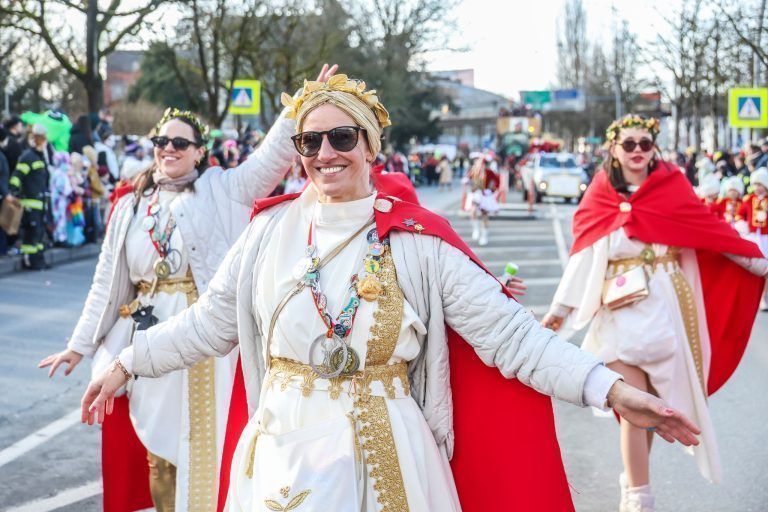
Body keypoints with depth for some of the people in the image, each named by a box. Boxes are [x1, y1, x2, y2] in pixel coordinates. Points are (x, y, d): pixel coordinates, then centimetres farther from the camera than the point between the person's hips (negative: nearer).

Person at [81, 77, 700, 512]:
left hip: (385, 456, -2)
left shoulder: (417, 240, -7)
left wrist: (611, 388, -18)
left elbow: (509, 333, -10)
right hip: (285, 450, 2)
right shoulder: (272, 229, 0)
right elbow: (209, 322, 10)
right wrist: (127, 363, 11)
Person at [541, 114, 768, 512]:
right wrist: (560, 307, -1)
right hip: (623, 311, -1)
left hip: (666, 308, 1)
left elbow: (711, 231, 5)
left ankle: (634, 479, 29)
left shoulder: (672, 187, 2)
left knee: (653, 401, 8)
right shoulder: (600, 195, 0)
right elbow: (583, 253, 0)